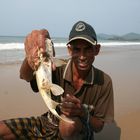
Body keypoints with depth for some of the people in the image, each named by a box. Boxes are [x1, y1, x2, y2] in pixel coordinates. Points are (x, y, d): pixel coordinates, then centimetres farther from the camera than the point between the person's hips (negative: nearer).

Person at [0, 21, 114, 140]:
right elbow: (26, 76, -39)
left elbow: (99, 127, -10)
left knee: (69, 123, -40)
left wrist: (83, 113, -31)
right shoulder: (58, 71, -19)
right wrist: (31, 56, -61)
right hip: (50, 124, 3)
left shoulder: (104, 82, -17)